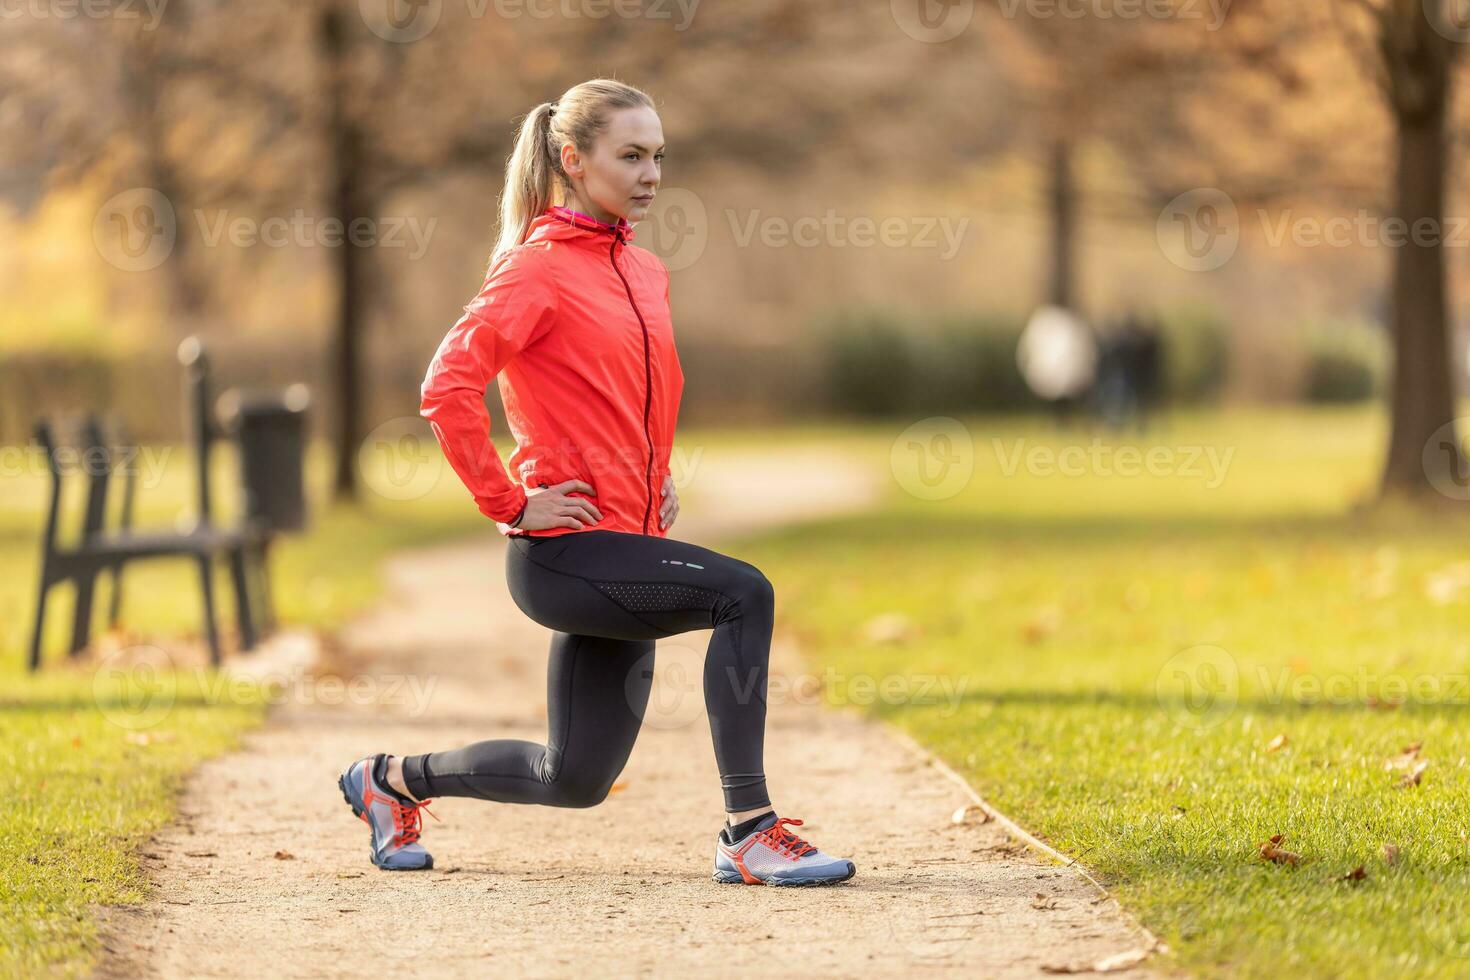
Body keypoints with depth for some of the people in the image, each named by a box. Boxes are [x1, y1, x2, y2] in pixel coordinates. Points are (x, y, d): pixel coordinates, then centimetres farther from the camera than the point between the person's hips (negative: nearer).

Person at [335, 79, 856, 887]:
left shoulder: (646, 273, 14)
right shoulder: (536, 267, -10)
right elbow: (447, 390, -20)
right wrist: (510, 504, -18)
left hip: (628, 545, 8)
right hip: (564, 551, -8)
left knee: (576, 779, 12)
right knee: (743, 594, -26)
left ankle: (393, 781, 34)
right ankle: (749, 833, -22)